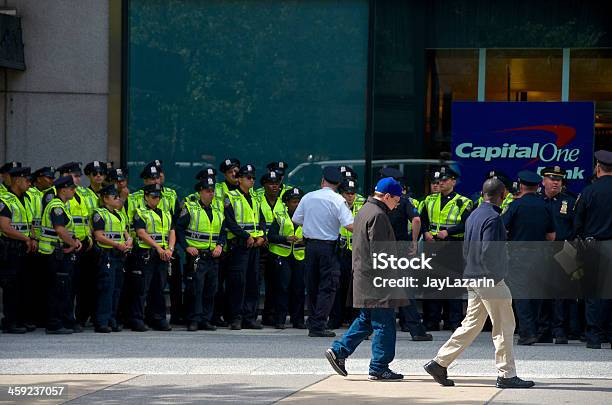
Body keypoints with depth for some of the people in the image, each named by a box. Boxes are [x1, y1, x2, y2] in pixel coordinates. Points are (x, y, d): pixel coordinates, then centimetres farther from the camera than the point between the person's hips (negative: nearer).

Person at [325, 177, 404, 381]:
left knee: (366, 320, 18)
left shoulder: (364, 211, 16)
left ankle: (339, 351, 14)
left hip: (363, 277, 10)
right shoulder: (378, 216, -16)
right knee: (384, 324, -4)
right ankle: (379, 368, 0)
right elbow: (379, 252, -21)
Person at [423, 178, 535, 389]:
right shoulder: (493, 218, -17)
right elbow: (489, 254, -23)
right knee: (504, 327, 0)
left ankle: (439, 363, 13)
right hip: (490, 280, -9)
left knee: (471, 325, 14)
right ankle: (506, 375, 3)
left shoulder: (473, 216, 12)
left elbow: (466, 250, 17)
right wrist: (497, 273, -10)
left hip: (473, 279, 9)